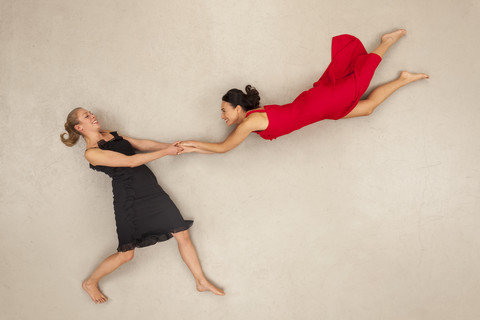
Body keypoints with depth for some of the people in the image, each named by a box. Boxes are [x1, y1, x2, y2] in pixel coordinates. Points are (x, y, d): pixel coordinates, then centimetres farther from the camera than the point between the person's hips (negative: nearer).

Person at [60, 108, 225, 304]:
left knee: (182, 233, 4)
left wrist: (170, 145, 1)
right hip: (128, 197, -7)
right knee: (126, 254, -3)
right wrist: (166, 152, -15)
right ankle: (90, 283, 24)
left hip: (150, 188, 8)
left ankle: (201, 282, 17)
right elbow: (130, 161, -18)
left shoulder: (109, 134, 15)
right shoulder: (91, 153, -11)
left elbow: (141, 144, 14)